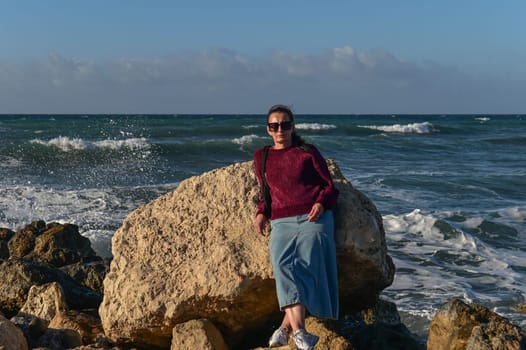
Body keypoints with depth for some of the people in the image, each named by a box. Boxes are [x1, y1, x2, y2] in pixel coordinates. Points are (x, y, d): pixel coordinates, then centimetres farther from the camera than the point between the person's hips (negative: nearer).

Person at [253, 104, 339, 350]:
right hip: (281, 222, 2)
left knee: (306, 268, -19)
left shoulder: (308, 153, 11)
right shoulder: (261, 157, 19)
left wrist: (321, 203, -9)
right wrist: (261, 213, 9)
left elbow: (329, 186, 11)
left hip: (313, 219, -1)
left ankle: (285, 328, -20)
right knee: (283, 265, -23)